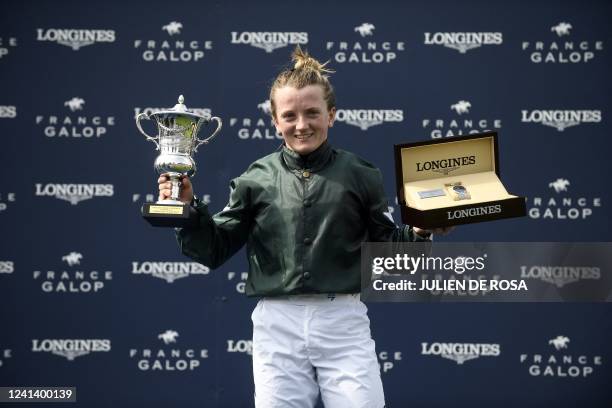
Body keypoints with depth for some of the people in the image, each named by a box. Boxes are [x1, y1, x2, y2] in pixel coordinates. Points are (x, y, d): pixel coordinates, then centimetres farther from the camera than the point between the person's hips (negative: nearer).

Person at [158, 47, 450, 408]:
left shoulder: (359, 175, 2)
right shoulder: (256, 180, 4)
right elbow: (214, 250, 6)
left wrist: (419, 233, -11)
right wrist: (187, 208, -9)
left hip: (344, 322, -1)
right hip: (278, 325, 1)